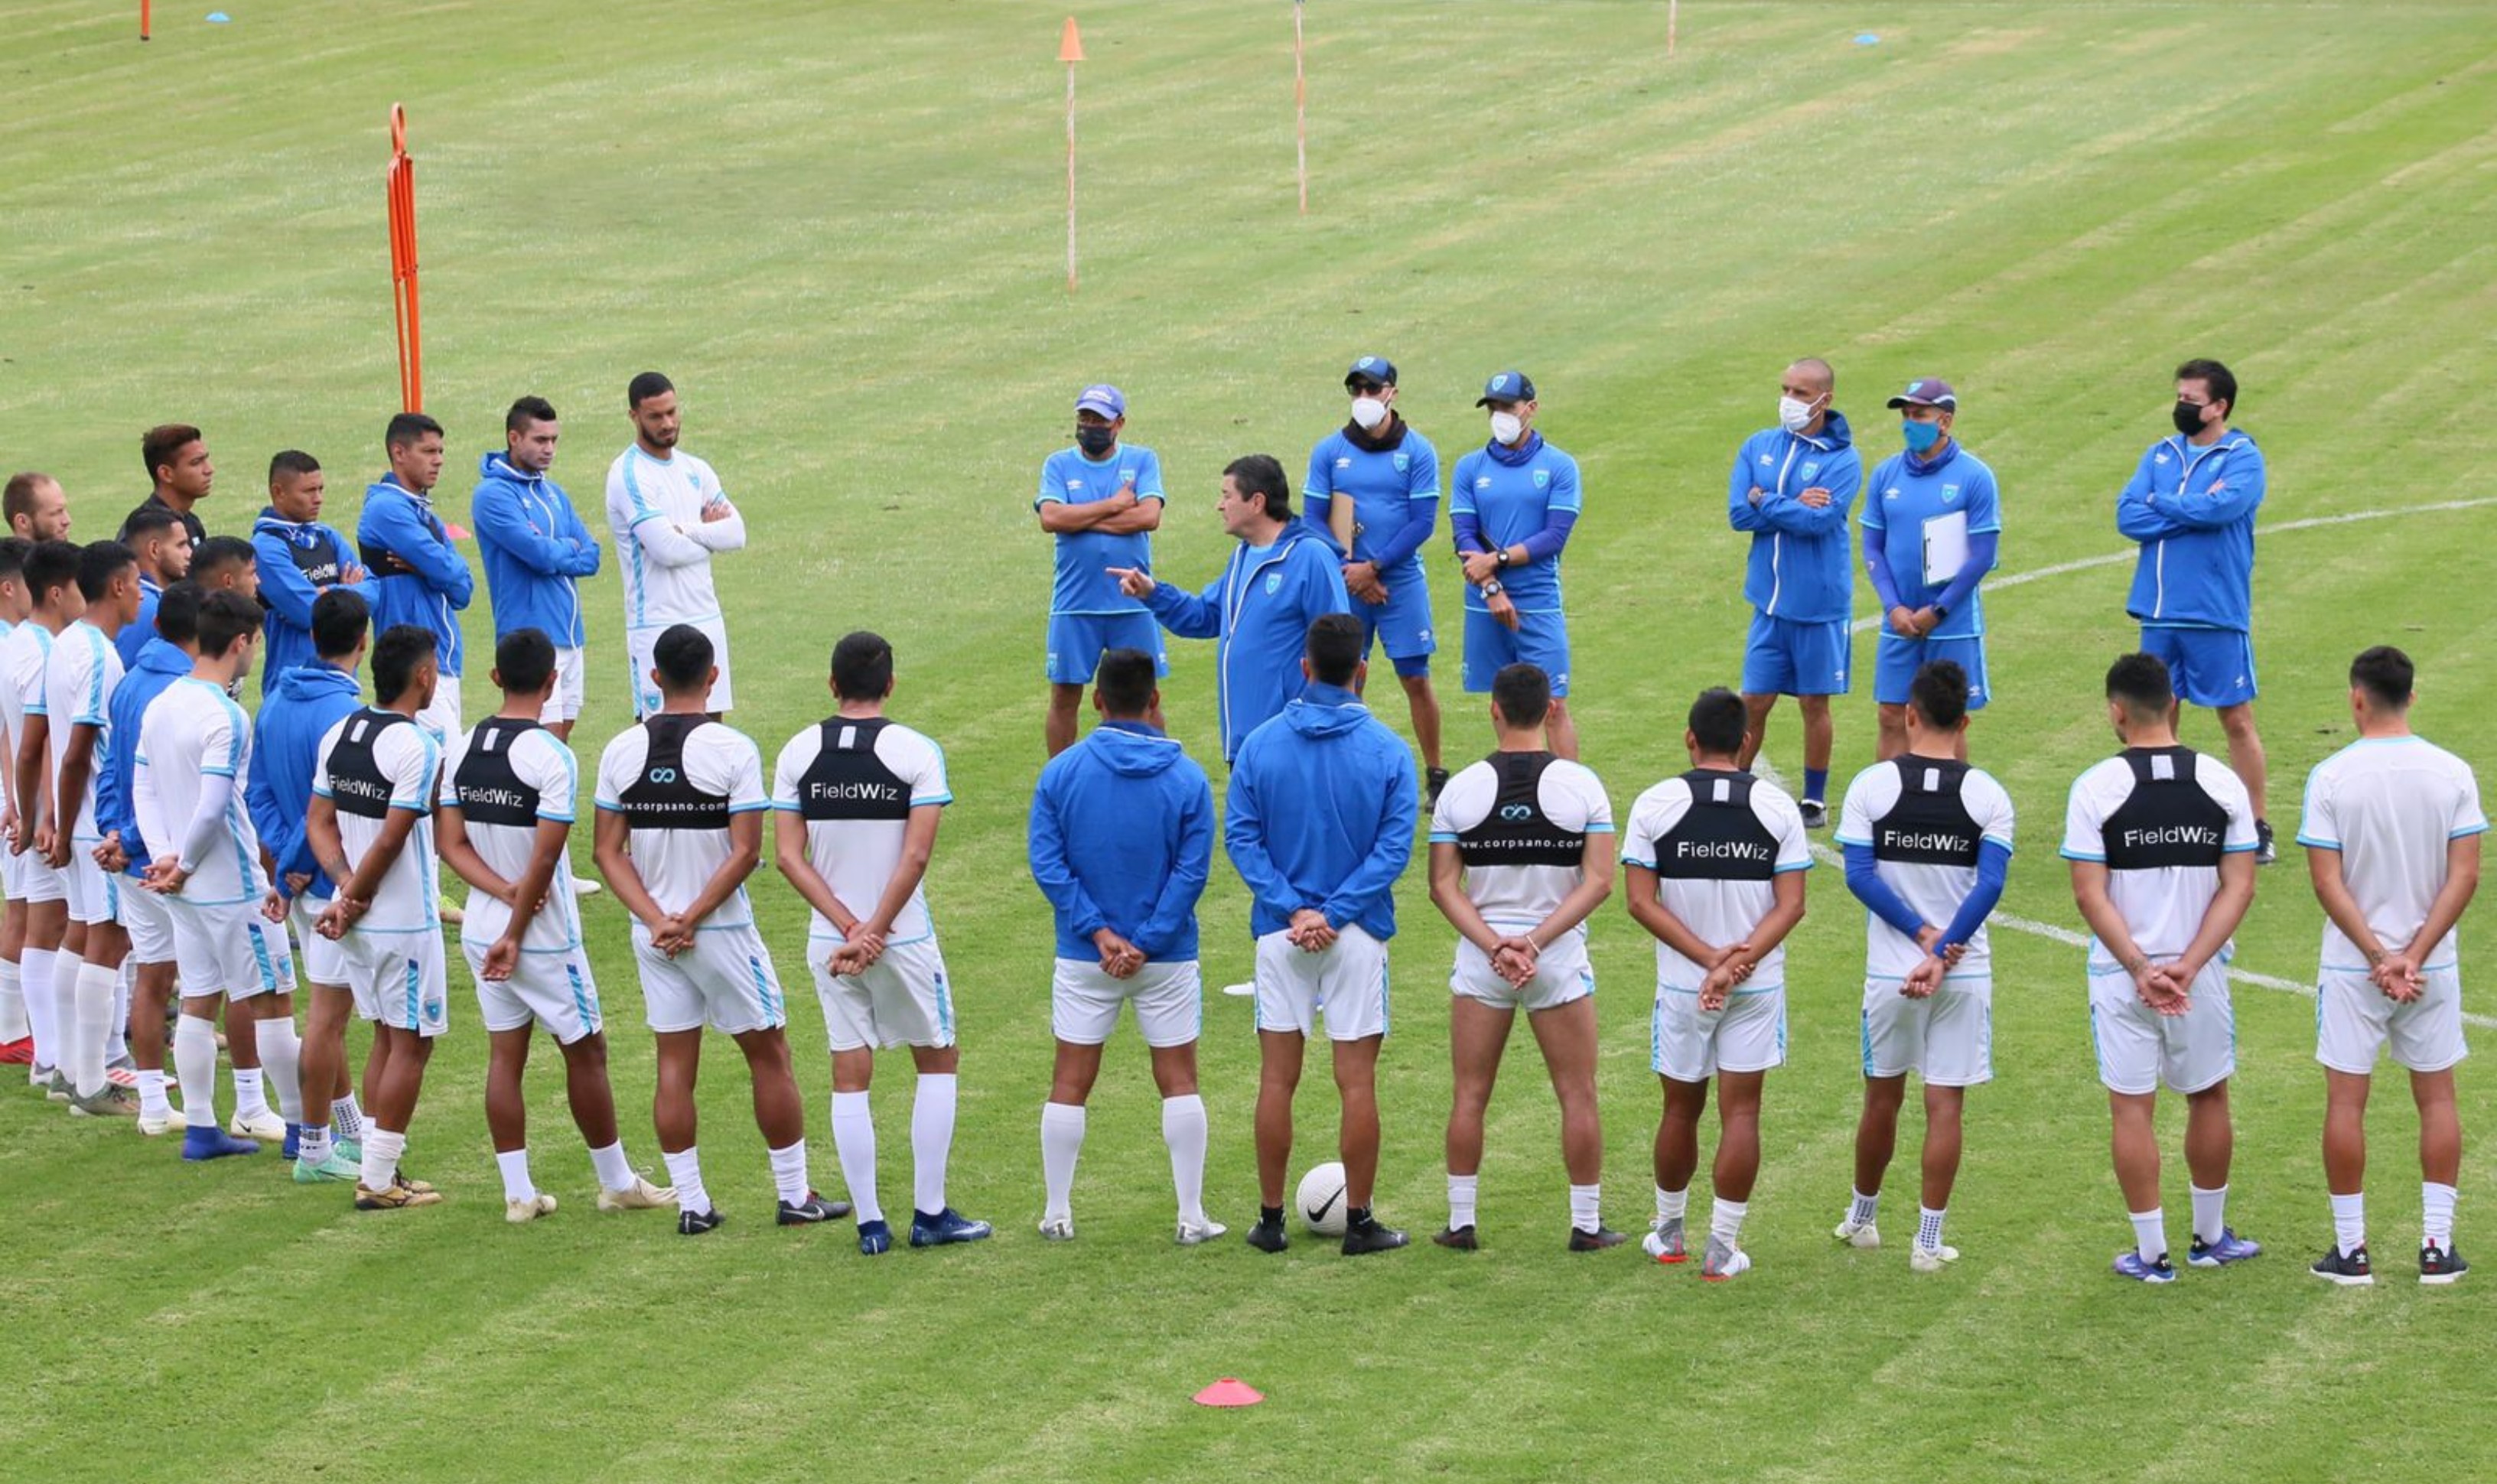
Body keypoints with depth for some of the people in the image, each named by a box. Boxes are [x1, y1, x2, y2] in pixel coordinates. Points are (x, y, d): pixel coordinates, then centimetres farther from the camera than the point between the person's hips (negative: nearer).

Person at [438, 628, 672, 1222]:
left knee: (505, 1056, 9)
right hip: (545, 938, -6)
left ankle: (518, 1192, 9)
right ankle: (617, 1183, 17)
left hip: (480, 930, 6)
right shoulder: (551, 755, -17)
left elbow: (453, 844, 1)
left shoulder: (461, 749, 2)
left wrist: (502, 889, -11)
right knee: (585, 1052, 7)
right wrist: (515, 937, -12)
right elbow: (545, 858, -19)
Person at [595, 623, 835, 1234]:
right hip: (723, 931, -4)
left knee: (675, 1062, 9)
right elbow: (746, 852, -17)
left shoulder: (620, 752, -1)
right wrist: (692, 919, -13)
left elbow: (609, 852, -2)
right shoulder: (733, 750, -13)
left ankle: (690, 1203, 9)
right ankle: (795, 1195, 12)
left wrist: (659, 920, -8)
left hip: (653, 934, 4)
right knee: (769, 1056, 8)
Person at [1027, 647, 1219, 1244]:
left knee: (1070, 1082, 9)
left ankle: (1057, 1214, 12)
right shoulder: (1187, 779, -7)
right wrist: (1147, 943, -12)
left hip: (1084, 956, 1)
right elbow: (1193, 871, -12)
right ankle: (1192, 1217, 8)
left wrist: (1100, 933, -11)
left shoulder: (1062, 771, -4)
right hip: (1168, 959, -1)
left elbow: (1046, 861, -9)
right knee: (1179, 1081, 8)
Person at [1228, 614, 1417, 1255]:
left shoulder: (1260, 744, -1)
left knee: (1277, 1078, 8)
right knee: (1357, 1081, 4)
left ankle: (1271, 1220, 12)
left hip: (1281, 933, 1)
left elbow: (1241, 836, -5)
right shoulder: (1387, 751, -5)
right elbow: (1395, 846, -10)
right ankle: (1359, 1222, 8)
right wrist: (1333, 914, -12)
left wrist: (1292, 908, -10)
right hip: (1359, 936, -1)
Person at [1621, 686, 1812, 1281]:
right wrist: (1738, 961, -15)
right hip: (1758, 987, 0)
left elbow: (1642, 902, -10)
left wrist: (1711, 958, -13)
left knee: (1681, 1109, 15)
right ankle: (1723, 1247, 3)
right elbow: (1791, 904, -9)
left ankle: (1669, 1231, 29)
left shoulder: (1655, 804, -6)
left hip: (1681, 985, 0)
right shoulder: (1778, 806, -4)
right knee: (1740, 1113, 3)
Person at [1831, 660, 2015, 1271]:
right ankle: (1928, 1241, 5)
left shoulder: (1870, 786, -4)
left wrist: (1924, 936, -11)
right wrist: (1943, 954, -16)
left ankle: (1862, 1218, 31)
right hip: (1965, 974, -1)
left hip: (1889, 970, 1)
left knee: (1882, 1098, 16)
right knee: (1945, 1105, 4)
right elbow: (1990, 883, -14)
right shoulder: (1988, 795, -4)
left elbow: (1859, 874, -11)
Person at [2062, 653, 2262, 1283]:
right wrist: (2189, 967, -11)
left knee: (2132, 1108, 6)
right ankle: (2211, 1237, 29)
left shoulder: (2096, 787, -10)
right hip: (2201, 971, 2)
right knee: (2208, 1096, 19)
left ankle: (2151, 1253, 10)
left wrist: (2140, 968, -14)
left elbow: (2090, 893, -14)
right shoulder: (2221, 782, -3)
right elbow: (2239, 886, -7)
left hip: (2121, 972, -2)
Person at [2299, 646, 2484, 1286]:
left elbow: (2328, 882, -13)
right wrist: (2413, 956, -10)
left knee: (2345, 1101, 6)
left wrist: (2378, 958, -10)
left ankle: (2350, 1248, 9)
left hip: (2352, 967, -2)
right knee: (2437, 1097, 12)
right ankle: (2437, 1245, 12)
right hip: (2433, 967, 2)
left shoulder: (2330, 778, -11)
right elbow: (2465, 875, -8)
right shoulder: (2453, 774, -5)